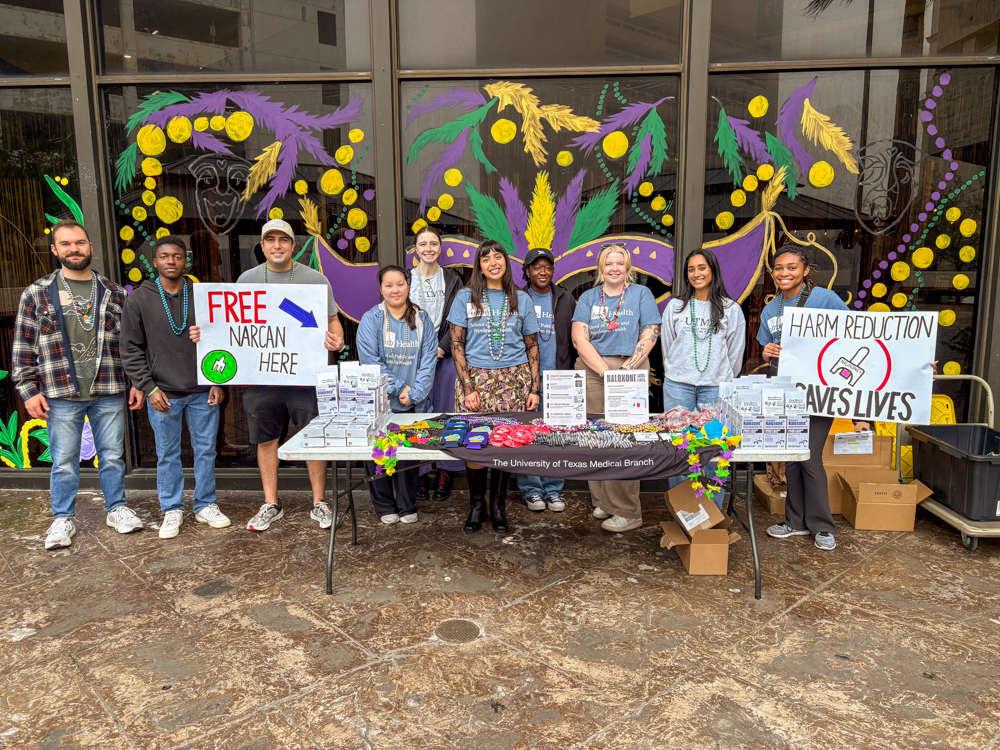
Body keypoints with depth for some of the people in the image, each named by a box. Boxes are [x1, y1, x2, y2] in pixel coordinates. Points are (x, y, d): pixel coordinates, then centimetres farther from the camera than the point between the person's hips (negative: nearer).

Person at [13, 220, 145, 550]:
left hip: (108, 392, 1)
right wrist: (28, 390, -3)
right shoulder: (37, 294, 3)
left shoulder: (114, 293, 8)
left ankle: (117, 509, 25)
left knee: (112, 456, 10)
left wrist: (137, 383, 6)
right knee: (64, 461, 7)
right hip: (61, 395, -1)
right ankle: (63, 520, 21)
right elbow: (22, 348, 3)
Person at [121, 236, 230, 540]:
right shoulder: (139, 299, 1)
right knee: (167, 454, 8)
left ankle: (205, 506, 23)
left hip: (203, 392, 1)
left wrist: (218, 382, 2)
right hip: (163, 394, -1)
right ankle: (172, 510, 22)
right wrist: (149, 387, -6)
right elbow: (131, 350, 1)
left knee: (206, 450, 9)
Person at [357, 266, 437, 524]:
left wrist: (414, 393, -11)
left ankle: (407, 506, 21)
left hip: (413, 404, 2)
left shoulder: (423, 321, 6)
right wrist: (398, 388, -14)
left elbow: (429, 361, 0)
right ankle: (385, 507, 20)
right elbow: (370, 361, -10)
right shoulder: (371, 320, -2)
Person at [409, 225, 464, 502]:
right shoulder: (405, 280, 10)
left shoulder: (453, 280, 8)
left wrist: (442, 348, -10)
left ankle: (445, 472, 7)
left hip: (445, 355, 0)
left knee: (445, 412, -2)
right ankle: (420, 473, 7)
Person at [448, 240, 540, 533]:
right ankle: (476, 504, 17)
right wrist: (468, 387, -7)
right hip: (475, 378, -1)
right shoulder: (466, 298, 5)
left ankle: (498, 504, 18)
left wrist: (534, 389, 3)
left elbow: (532, 347, 11)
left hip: (514, 380, 1)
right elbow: (457, 345, 2)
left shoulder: (521, 299, 10)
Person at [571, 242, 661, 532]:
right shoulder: (588, 298, 13)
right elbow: (580, 338, 2)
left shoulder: (641, 294, 8)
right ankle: (601, 501, 15)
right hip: (592, 372, 2)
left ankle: (627, 511, -1)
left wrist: (625, 369, -11)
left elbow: (649, 335, 0)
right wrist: (606, 371, -10)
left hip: (630, 373, -2)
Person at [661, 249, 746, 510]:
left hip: (716, 387, -1)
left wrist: (723, 380, 11)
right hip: (678, 386, 1)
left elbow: (735, 352, 10)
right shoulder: (675, 306, 8)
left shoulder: (731, 309, 5)